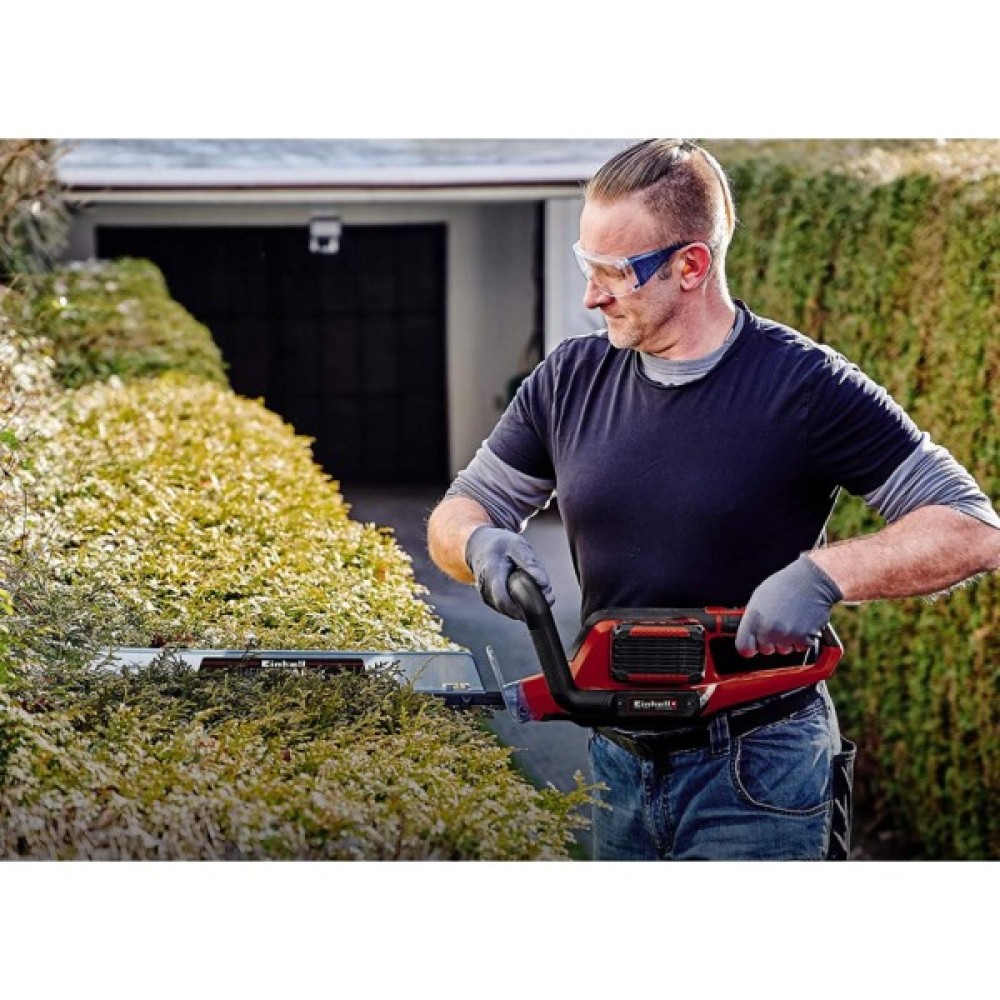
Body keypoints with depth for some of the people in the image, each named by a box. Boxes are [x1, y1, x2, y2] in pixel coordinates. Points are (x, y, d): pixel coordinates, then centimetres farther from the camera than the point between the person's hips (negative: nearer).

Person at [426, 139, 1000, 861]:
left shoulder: (805, 387, -12)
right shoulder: (571, 379, 2)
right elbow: (460, 510, 11)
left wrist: (822, 575, -29)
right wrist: (480, 542, -14)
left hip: (756, 779, -5)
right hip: (617, 763, 5)